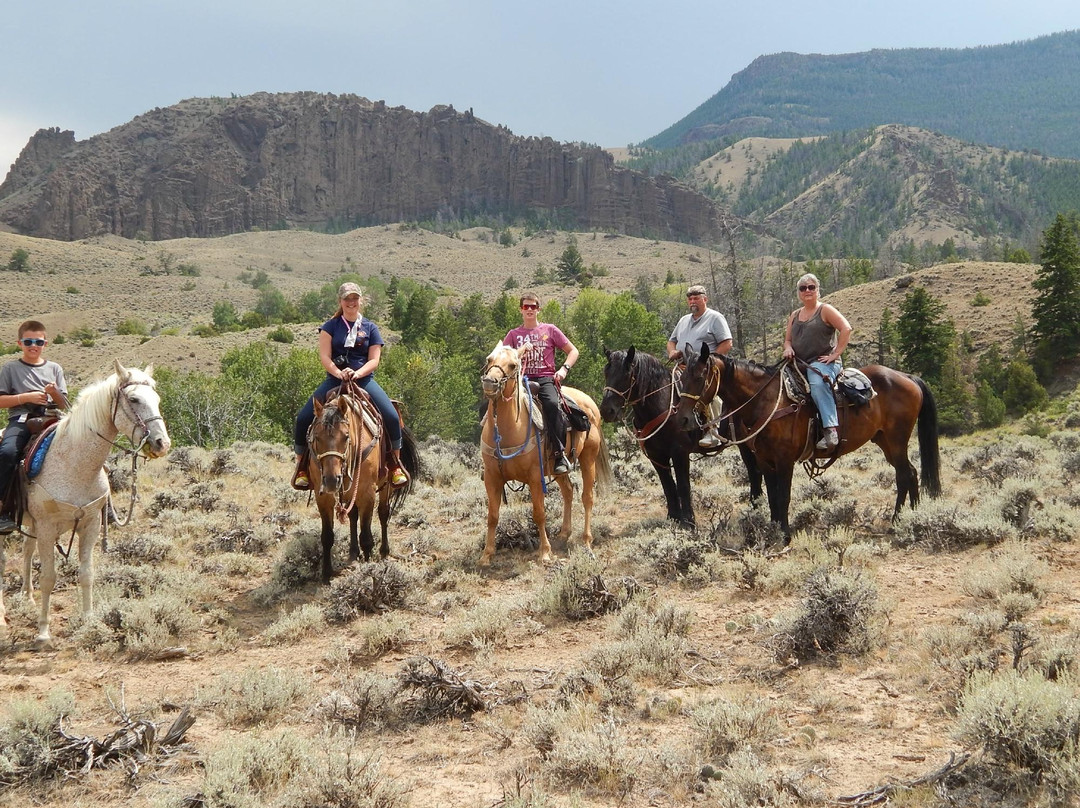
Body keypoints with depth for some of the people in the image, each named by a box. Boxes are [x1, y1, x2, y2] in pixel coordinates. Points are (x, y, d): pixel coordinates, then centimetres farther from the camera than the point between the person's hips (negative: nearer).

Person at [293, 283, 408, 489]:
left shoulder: (370, 328, 9)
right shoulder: (330, 326, 7)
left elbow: (374, 360, 2)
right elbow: (324, 357, -2)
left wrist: (357, 373, -18)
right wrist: (339, 373, -21)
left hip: (364, 380, 0)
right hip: (334, 380, 0)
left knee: (392, 416, -22)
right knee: (303, 418, -15)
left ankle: (396, 463, -2)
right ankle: (301, 465, 3)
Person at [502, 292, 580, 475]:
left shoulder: (549, 330, 13)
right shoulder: (513, 334, 17)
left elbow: (573, 351, 14)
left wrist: (564, 369, -3)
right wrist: (521, 351, -5)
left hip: (546, 379, -2)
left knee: (552, 404, -35)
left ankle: (559, 454, -32)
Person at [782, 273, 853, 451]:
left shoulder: (825, 310, 2)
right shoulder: (795, 315, 21)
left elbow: (846, 329, -9)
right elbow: (788, 339, 25)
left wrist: (835, 353, -14)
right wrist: (788, 348, 0)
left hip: (823, 363, -8)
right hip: (800, 364, 8)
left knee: (818, 384, -38)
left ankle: (831, 431, -47)